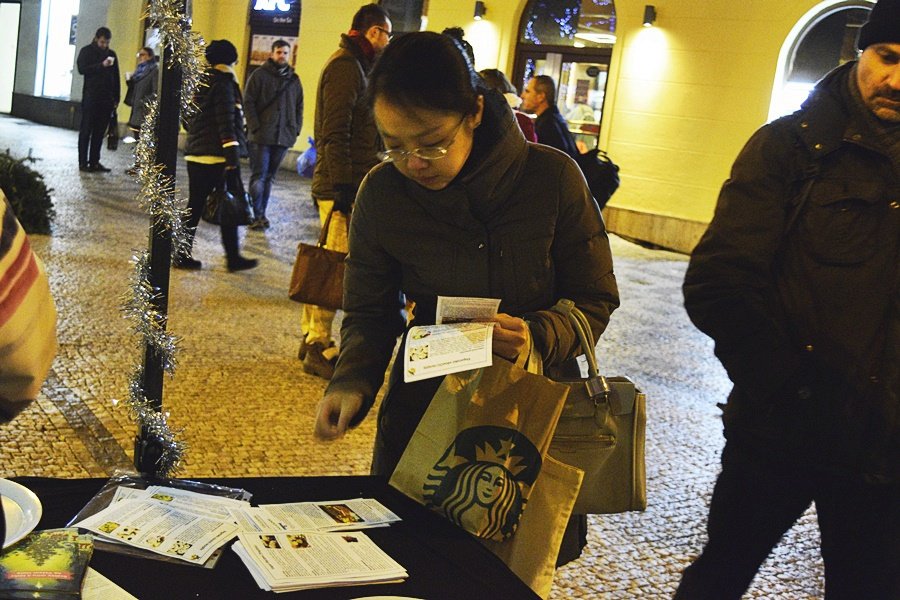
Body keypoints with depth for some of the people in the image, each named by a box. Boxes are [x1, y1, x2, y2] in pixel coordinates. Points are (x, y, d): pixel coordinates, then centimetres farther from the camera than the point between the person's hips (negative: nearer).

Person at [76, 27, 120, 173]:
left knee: (100, 132, 5)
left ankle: (94, 162, 10)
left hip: (106, 99, 4)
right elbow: (82, 69, -12)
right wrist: (101, 65, -21)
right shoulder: (87, 51, 2)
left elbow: (116, 77, 14)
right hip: (91, 97, -4)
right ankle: (83, 162, 1)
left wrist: (116, 98, 8)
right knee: (86, 130, 0)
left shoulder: (111, 54, 14)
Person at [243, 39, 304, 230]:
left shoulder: (294, 80, 15)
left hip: (283, 136, 4)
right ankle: (257, 215, -4)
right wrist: (255, 127, -12)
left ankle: (262, 214, 14)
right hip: (262, 136, -4)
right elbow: (248, 102, -3)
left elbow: (299, 107, 21)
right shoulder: (260, 75, 2)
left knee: (269, 177, 9)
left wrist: (296, 129, 8)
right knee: (259, 176, -6)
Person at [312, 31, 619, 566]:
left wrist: (540, 337, -26)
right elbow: (369, 313, 0)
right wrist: (352, 383, -19)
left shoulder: (553, 177, -14)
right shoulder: (382, 192, -9)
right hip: (425, 405, 2)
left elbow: (595, 300, -6)